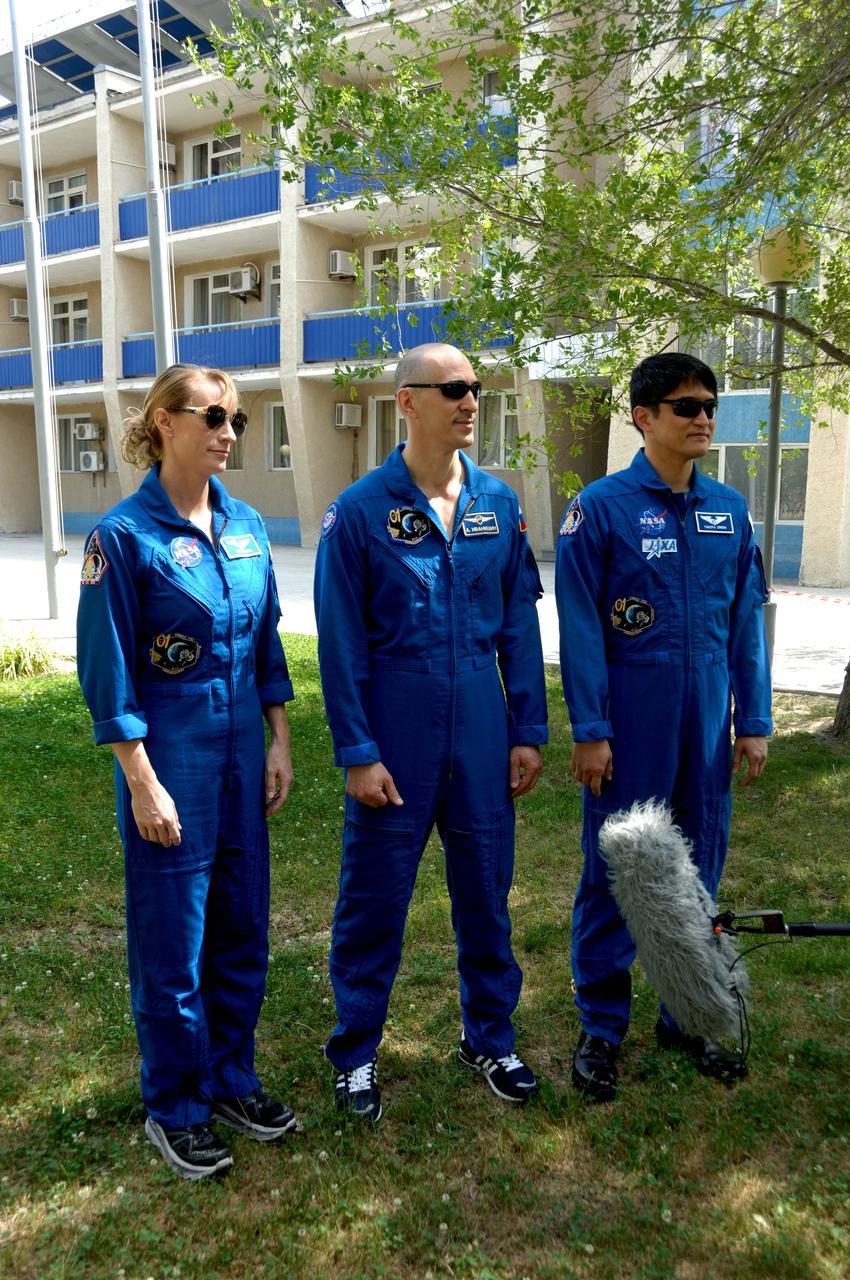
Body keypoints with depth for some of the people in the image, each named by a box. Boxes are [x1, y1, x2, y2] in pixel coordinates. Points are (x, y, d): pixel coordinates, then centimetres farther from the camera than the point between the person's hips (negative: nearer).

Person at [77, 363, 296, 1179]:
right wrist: (143, 784, -13)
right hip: (170, 759, -6)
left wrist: (278, 744, 8)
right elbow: (108, 673, -12)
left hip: (241, 753, 6)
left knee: (242, 927, 16)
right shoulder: (124, 534, -11)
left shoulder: (246, 527, 5)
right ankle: (175, 1108, 29)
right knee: (172, 942, 8)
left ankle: (230, 1078, 37)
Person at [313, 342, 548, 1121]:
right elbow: (341, 643, -7)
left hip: (482, 733, 4)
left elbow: (520, 625, 7)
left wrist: (529, 731, 4)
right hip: (396, 736, -3)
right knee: (374, 898, 9)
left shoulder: (499, 503, 4)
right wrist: (357, 752, -9)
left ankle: (490, 1038, 36)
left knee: (486, 889, 15)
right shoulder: (360, 511, -7)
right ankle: (356, 1051, 30)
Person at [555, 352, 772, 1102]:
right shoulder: (602, 506, -7)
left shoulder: (729, 511, 6)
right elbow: (580, 628, -9)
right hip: (630, 729, -4)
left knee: (698, 871, 15)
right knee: (613, 876, 7)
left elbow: (747, 620, 9)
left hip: (707, 729, 5)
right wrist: (590, 731, -11)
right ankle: (602, 1027, 24)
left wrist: (755, 721, 6)